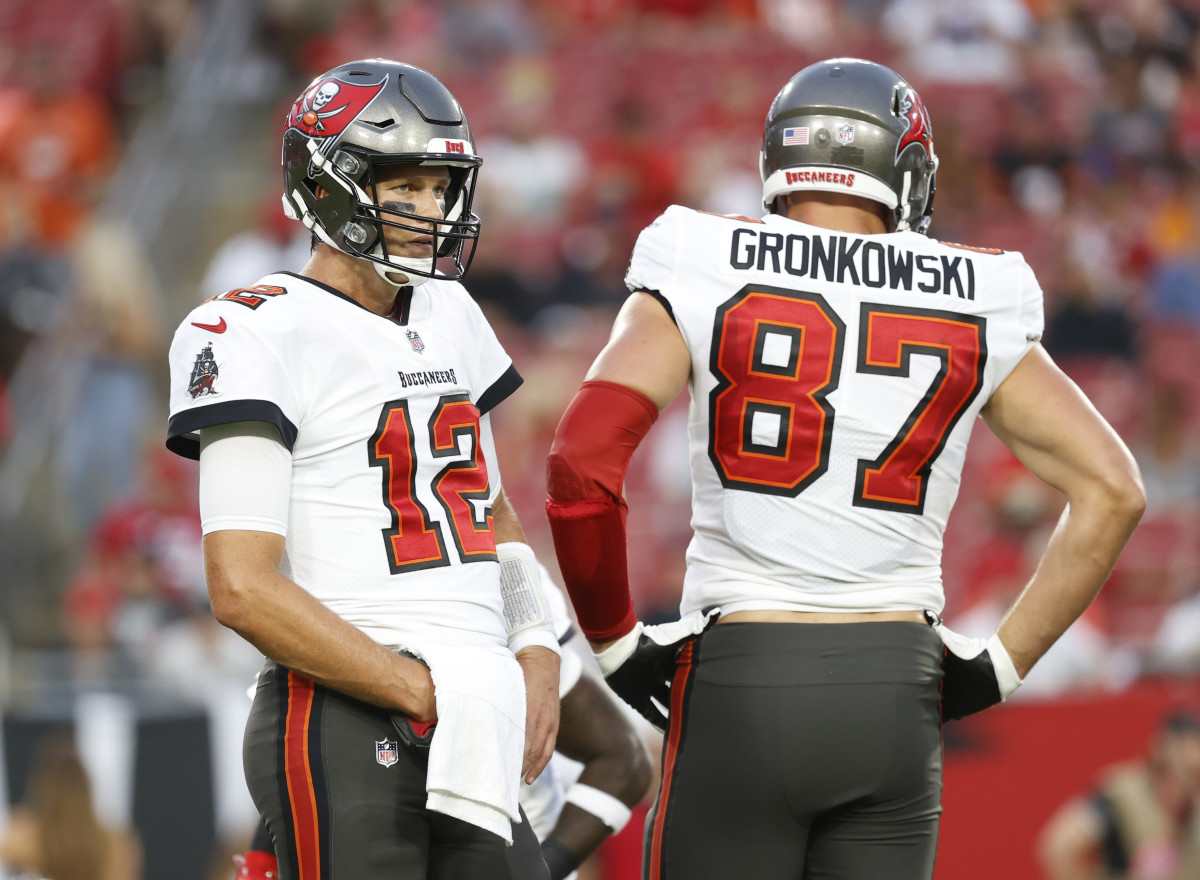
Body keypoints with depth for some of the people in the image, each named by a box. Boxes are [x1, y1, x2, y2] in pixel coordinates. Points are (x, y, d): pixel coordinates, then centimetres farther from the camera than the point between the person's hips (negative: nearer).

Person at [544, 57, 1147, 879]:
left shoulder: (706, 282, -1)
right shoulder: (972, 312, 5)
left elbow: (582, 466, -12)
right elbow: (1111, 490, 4)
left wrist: (615, 642, 1)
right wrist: (1003, 664, 10)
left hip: (742, 686, -2)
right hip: (897, 688, 2)